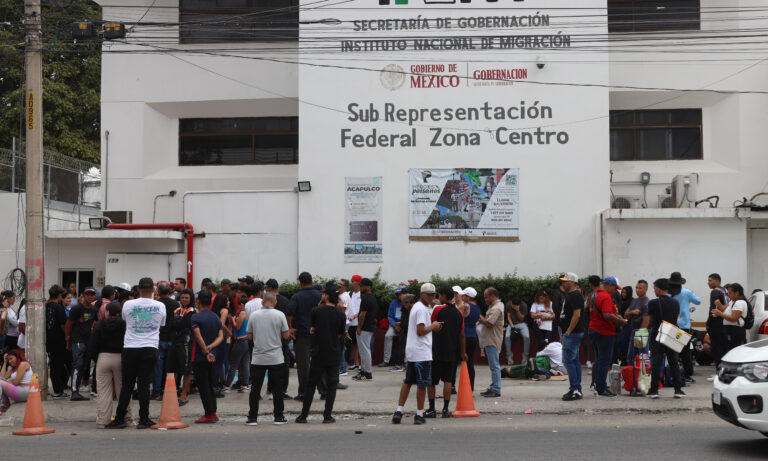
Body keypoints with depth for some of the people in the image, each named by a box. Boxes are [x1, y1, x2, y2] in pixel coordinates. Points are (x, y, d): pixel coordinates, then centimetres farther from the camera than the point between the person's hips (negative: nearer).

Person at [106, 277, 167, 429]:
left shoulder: (128, 305, 0)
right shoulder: (160, 306, 2)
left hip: (130, 348, 0)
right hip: (150, 347, 0)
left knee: (127, 385, 6)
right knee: (144, 384, 1)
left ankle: (120, 418, 9)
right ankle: (144, 419, 2)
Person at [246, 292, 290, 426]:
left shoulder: (253, 315, -1)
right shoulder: (279, 315, -6)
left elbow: (250, 336, 7)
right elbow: (286, 335, -3)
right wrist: (290, 329, 16)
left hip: (258, 358, 1)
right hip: (276, 358, -1)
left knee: (255, 387, 6)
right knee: (277, 388, 7)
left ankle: (252, 417, 7)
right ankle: (279, 416, 9)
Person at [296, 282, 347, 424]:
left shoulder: (316, 311, -8)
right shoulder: (341, 315, -4)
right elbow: (341, 335, 7)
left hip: (318, 354, 0)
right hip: (334, 356, 0)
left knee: (311, 385, 9)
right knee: (331, 386, 9)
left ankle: (303, 415, 13)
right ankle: (327, 416, 6)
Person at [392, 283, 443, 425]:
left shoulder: (415, 307, 17)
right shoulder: (422, 309, -14)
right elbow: (421, 331, -20)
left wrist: (432, 326, 11)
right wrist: (433, 326, -5)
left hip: (410, 351, 9)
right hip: (422, 353, -9)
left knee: (407, 382, 13)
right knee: (422, 384, 0)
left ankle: (399, 411, 10)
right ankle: (419, 415, 5)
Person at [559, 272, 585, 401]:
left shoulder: (575, 295, -15)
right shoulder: (570, 295, 17)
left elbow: (577, 315, -22)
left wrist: (568, 332, -21)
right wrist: (566, 333, 19)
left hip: (572, 333, -11)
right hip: (571, 333, 11)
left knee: (568, 361, -11)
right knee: (575, 361, 11)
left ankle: (575, 390, -11)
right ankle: (577, 390, 15)